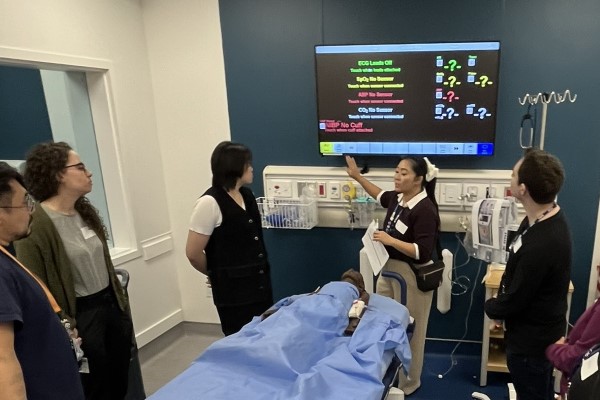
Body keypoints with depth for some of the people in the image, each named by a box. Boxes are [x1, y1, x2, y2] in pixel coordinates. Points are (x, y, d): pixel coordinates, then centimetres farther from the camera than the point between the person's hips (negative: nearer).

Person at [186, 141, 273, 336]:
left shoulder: (246, 194, 6)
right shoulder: (210, 203, -18)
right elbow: (193, 253, -15)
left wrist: (258, 271, 14)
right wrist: (216, 274, 2)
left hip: (259, 282, 7)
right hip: (232, 289, -7)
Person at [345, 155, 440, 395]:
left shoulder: (425, 209, -23)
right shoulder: (397, 198, 1)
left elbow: (423, 252, -27)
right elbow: (380, 196, 25)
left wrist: (390, 240, -28)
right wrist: (357, 177, 21)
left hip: (411, 277, -8)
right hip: (389, 270, 8)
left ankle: (408, 383, 32)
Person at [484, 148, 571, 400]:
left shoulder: (542, 245, -38)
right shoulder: (544, 216, -6)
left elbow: (515, 299, -24)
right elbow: (517, 278, 7)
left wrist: (491, 308, -4)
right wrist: (501, 304, -1)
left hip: (532, 339, -8)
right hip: (535, 329, 9)